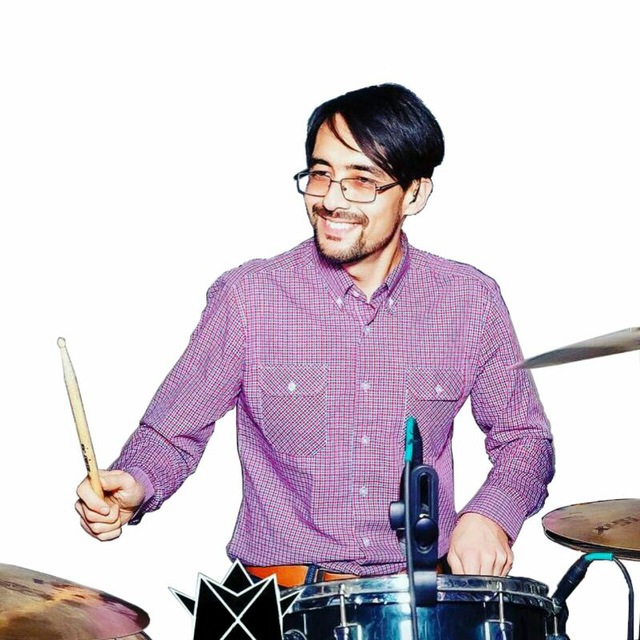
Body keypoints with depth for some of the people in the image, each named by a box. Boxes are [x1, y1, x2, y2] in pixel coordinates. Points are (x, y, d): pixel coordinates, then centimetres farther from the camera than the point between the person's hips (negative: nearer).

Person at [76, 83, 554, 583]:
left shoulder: (471, 302, -1)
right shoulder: (247, 298, -6)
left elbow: (524, 438, 10)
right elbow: (172, 433, 1)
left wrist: (489, 515, -9)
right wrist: (133, 486, -20)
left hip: (425, 589, 2)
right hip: (280, 591, -1)